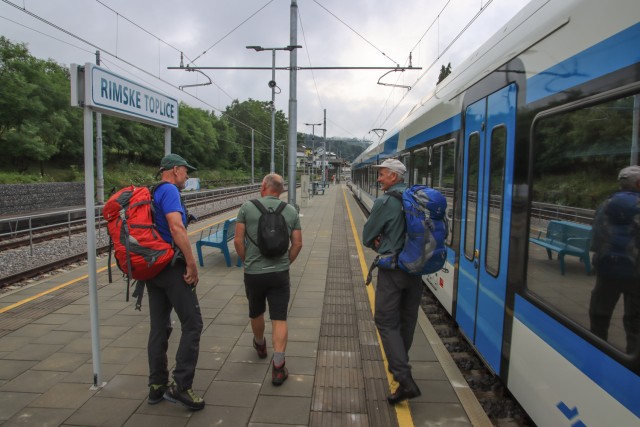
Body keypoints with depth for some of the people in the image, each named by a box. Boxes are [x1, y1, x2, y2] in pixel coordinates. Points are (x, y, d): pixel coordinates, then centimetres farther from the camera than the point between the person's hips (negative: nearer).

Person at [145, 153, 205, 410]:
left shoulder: (151, 194, 16)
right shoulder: (169, 190, -11)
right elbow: (176, 227, -24)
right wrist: (192, 265, -20)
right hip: (172, 266, -9)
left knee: (159, 327, 14)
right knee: (192, 324, -2)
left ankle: (157, 386, 23)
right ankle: (180, 386, 0)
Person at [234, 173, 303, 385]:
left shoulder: (247, 207, -5)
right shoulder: (291, 211, 0)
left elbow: (238, 240, -6)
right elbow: (297, 244, 1)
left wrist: (247, 261, 10)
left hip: (253, 272, 0)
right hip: (280, 273, 0)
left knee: (256, 313, 23)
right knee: (279, 320, 4)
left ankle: (260, 345, 48)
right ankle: (278, 368, 1)